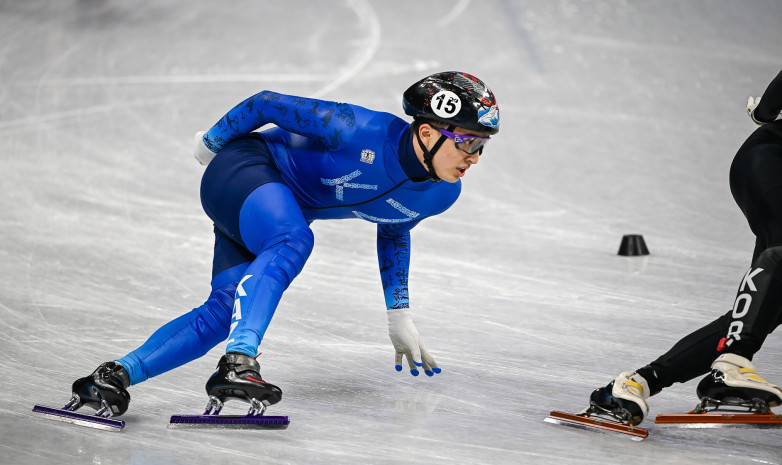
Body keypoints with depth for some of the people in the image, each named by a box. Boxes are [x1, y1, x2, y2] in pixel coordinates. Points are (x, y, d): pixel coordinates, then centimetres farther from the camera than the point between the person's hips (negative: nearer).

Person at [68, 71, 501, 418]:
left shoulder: (442, 194, -9)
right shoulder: (360, 131, -31)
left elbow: (393, 232, 15)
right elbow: (267, 103, -18)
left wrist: (399, 317, 17)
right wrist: (212, 141, -1)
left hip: (287, 211, 8)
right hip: (244, 167, -8)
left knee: (224, 312, -10)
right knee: (293, 242, -38)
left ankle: (117, 374, -9)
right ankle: (237, 364, -48)